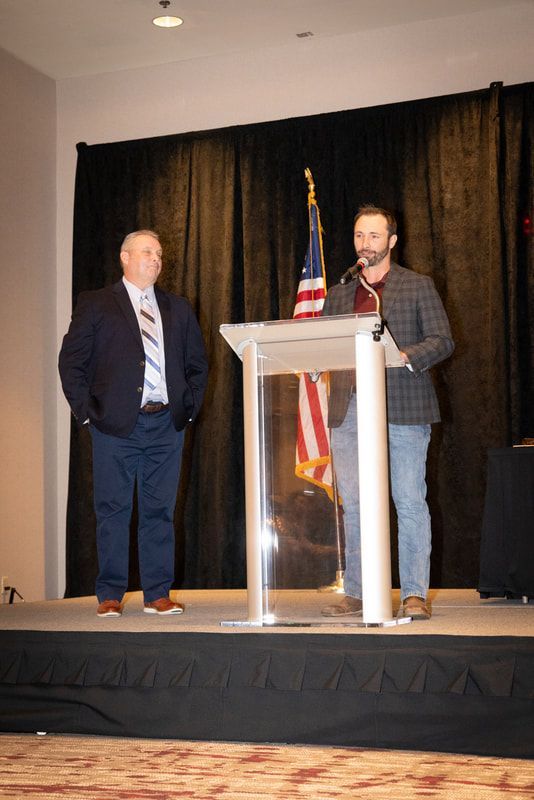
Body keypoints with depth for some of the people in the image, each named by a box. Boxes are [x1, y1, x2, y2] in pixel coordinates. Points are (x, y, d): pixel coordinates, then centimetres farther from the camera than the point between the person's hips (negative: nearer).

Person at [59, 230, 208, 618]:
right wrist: (87, 410, -6)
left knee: (160, 510, 5)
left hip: (167, 424, 3)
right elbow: (72, 361, 2)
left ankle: (158, 594, 12)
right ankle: (110, 595, 9)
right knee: (113, 510, 1)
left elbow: (197, 363, 19)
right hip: (116, 425, -3)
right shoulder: (95, 304, 5)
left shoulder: (179, 309, 16)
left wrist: (190, 407, 7)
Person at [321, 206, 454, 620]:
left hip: (402, 407, -4)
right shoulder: (338, 295, 20)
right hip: (350, 410, 4)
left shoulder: (419, 286, 8)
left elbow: (442, 341, 1)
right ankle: (356, 594, 10)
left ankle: (415, 595, 3)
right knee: (354, 505, 4)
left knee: (410, 502, -3)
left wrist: (405, 358, -16)